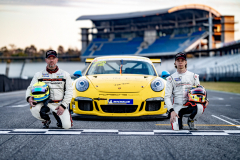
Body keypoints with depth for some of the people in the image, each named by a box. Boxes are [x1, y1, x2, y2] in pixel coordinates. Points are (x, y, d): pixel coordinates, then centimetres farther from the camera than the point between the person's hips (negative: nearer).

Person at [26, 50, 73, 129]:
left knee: (67, 125, -20)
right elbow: (30, 88, 9)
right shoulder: (39, 75, 11)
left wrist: (63, 105, -8)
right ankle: (46, 120, 3)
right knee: (34, 110, -33)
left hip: (59, 104, 0)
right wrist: (29, 98, -15)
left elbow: (69, 92, 5)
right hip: (44, 103, 0)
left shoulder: (65, 75, 9)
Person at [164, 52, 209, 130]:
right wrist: (171, 111, -14)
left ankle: (191, 120, -1)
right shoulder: (171, 78, 6)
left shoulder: (193, 76, 11)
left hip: (190, 105, 1)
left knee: (200, 108, -36)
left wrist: (205, 100, -8)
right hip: (177, 106, -1)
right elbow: (167, 97, 1)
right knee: (176, 128, -24)